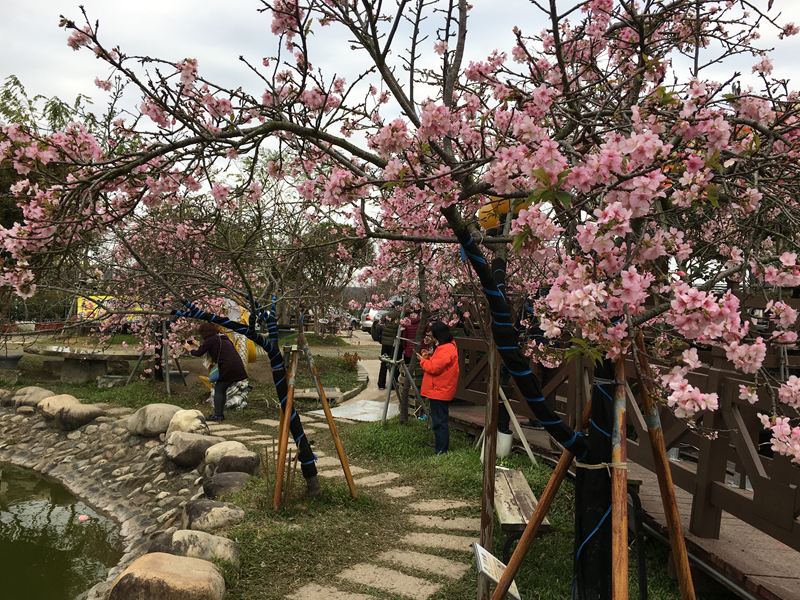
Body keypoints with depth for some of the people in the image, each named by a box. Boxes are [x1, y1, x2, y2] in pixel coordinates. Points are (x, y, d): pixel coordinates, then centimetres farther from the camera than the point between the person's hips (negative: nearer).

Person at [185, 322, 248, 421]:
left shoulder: (210, 340, -4)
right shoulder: (223, 338, 20)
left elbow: (199, 353, 1)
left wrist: (190, 349, 23)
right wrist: (196, 347, 40)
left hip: (228, 368, -8)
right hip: (238, 368, 8)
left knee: (218, 390, 3)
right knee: (222, 389, 16)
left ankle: (218, 415, 0)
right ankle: (220, 414, 19)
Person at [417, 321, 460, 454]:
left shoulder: (446, 350, -22)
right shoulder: (447, 347, 13)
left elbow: (434, 368, -24)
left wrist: (423, 360, -9)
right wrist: (429, 358, 6)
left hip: (439, 392, -11)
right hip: (439, 390, 11)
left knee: (440, 421, -5)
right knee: (439, 420, 19)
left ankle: (441, 449, 0)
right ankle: (440, 446, 30)